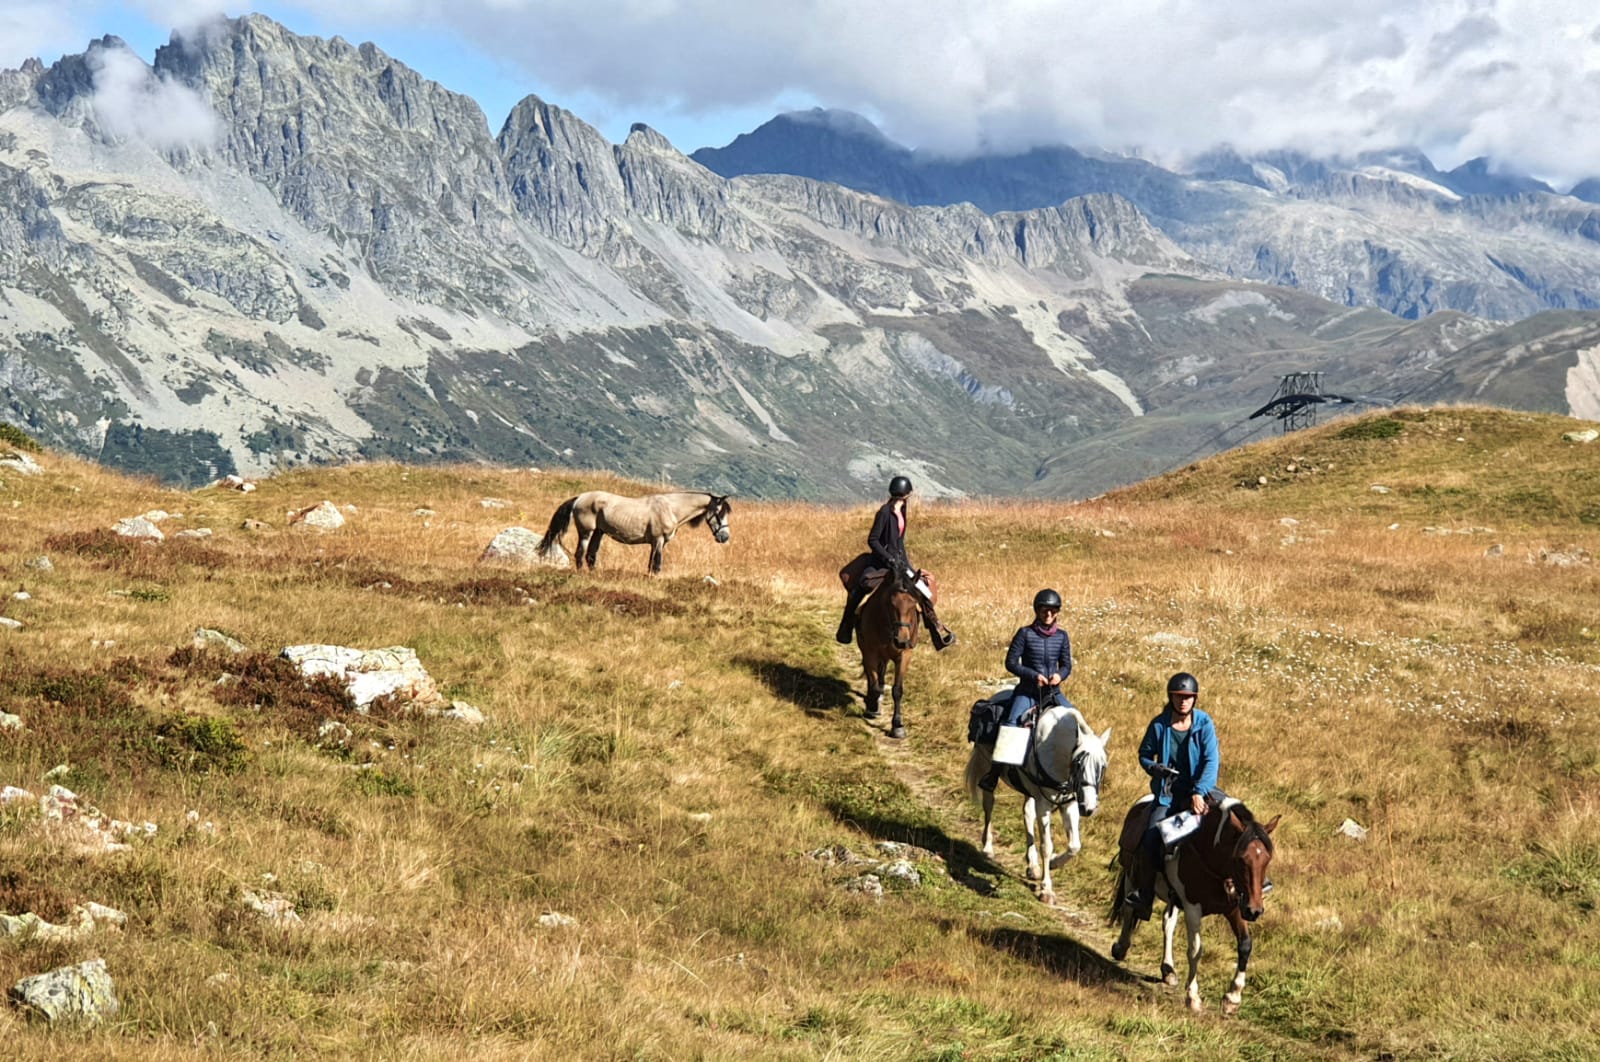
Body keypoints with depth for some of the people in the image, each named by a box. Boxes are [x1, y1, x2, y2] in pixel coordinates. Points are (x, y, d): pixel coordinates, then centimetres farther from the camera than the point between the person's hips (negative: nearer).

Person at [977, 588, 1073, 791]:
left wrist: (1060, 675, -14)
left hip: (1053, 691, 3)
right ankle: (993, 774, -21)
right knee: (1011, 724, -23)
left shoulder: (1061, 635, 5)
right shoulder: (1026, 633, -5)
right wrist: (1033, 675, -18)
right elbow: (1011, 662, -6)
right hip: (1027, 691, -3)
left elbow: (1067, 664, 9)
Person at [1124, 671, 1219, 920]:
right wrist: (1154, 768, -12)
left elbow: (1212, 761, -11)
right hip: (1167, 794, 0)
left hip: (1197, 794, 0)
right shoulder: (1159, 725, -1)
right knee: (1152, 839, -18)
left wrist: (1199, 792, -23)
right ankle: (1143, 895, -9)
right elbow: (1144, 755, 11)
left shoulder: (1204, 724, -4)